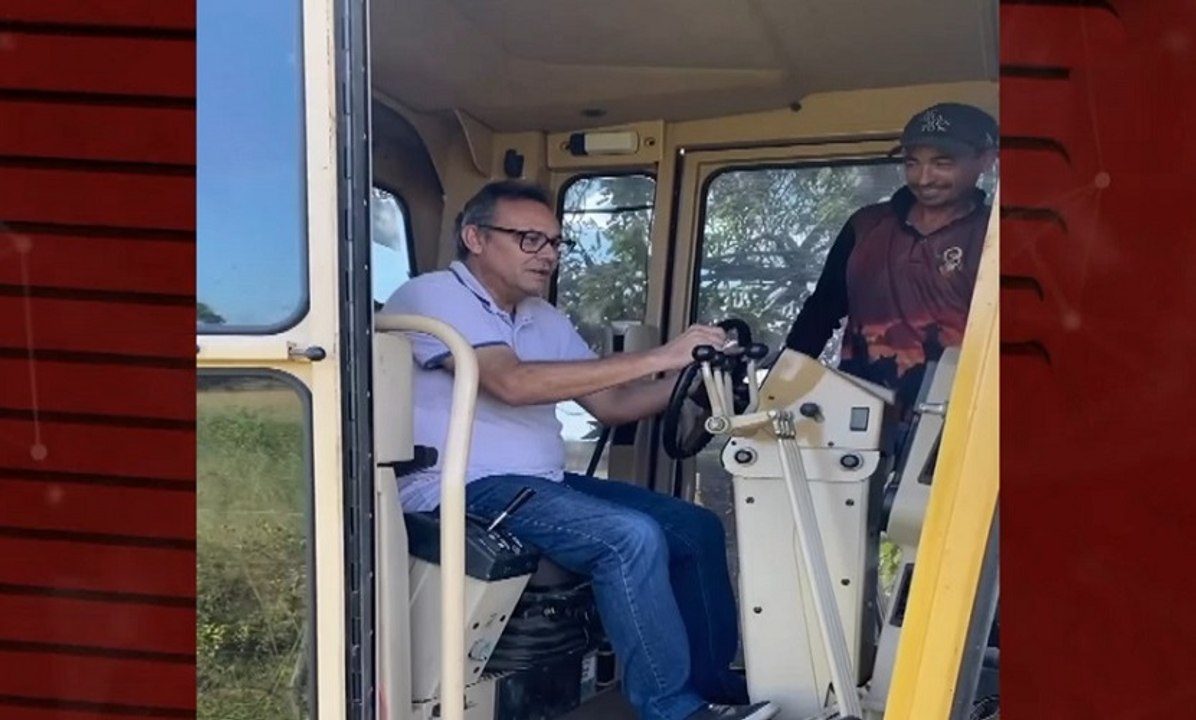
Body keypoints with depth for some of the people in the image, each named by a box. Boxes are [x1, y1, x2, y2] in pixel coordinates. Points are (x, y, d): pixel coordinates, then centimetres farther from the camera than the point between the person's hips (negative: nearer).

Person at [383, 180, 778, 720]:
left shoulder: (544, 319, 15)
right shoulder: (431, 297, -11)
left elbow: (609, 404, 12)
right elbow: (513, 383, -26)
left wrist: (688, 376, -7)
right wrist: (657, 359, -26)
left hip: (543, 482, 9)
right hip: (462, 489, -9)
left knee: (697, 528, 2)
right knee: (631, 536, -27)